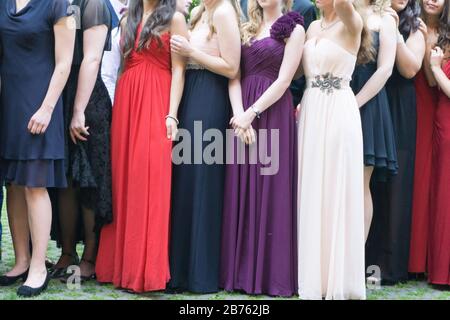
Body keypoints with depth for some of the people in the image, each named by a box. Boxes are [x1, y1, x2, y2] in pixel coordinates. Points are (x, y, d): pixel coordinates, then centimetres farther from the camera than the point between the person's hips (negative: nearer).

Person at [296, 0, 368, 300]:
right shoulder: (313, 27, 14)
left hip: (339, 112, -7)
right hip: (310, 111, 7)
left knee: (337, 191, -3)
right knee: (312, 190, 7)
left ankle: (339, 276, 7)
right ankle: (314, 272, 16)